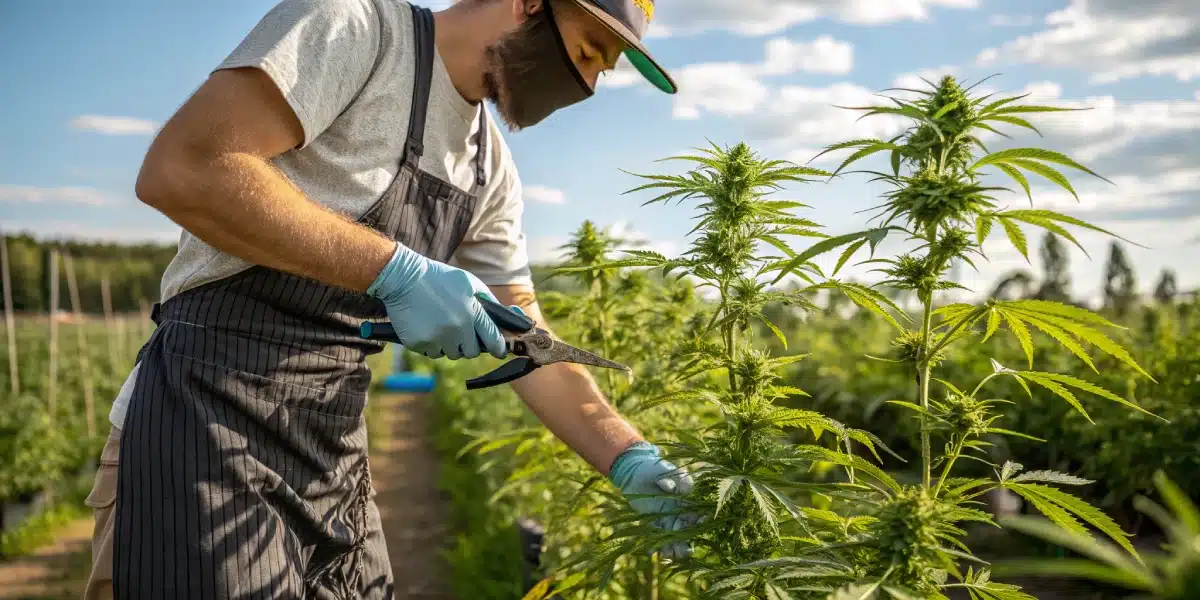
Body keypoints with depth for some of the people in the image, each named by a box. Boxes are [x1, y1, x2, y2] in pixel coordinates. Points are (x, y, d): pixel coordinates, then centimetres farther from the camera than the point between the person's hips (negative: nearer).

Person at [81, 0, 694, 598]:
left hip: (336, 459, 8)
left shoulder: (490, 169, 10)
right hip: (207, 428, -7)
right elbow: (178, 169, -23)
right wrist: (395, 270, -23)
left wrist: (631, 460, 1)